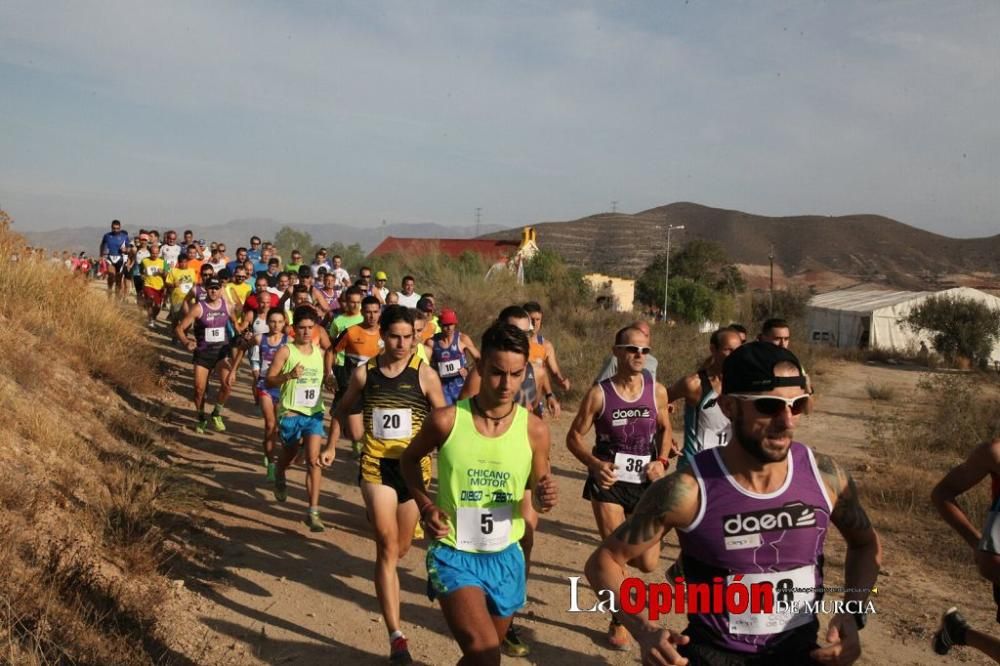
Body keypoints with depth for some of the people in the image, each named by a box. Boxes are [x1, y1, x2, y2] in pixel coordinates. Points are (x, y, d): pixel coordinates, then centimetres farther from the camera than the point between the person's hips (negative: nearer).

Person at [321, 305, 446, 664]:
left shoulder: (424, 374, -6)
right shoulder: (364, 372, 0)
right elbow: (343, 409, 17)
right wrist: (331, 446, 14)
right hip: (376, 465, 0)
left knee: (400, 549, 15)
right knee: (387, 546, -11)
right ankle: (396, 636, -8)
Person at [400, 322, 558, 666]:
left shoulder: (534, 429, -10)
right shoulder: (446, 420, -15)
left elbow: (538, 492, 4)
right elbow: (409, 459, 5)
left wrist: (545, 498, -19)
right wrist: (426, 506, -9)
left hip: (506, 558, 4)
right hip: (454, 555, -3)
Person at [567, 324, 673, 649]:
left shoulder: (657, 391, -3)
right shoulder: (599, 393, -12)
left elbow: (665, 429, 13)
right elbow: (574, 436, -6)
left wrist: (662, 461, -4)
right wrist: (594, 463, -23)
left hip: (645, 483, 3)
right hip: (608, 481, -3)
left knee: (648, 564, 3)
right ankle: (619, 621, 23)